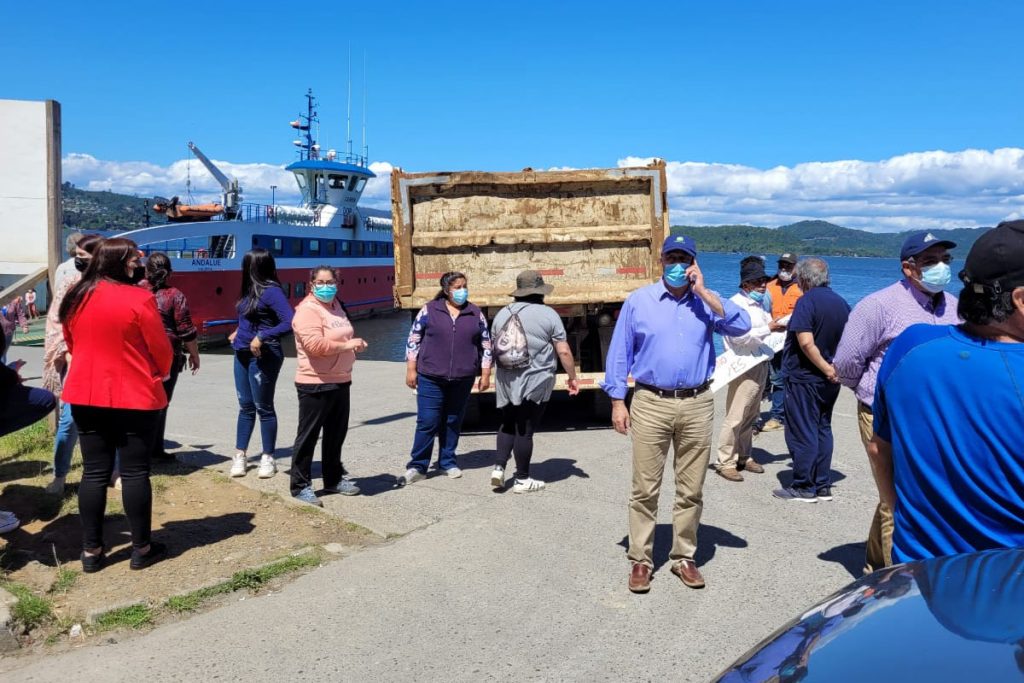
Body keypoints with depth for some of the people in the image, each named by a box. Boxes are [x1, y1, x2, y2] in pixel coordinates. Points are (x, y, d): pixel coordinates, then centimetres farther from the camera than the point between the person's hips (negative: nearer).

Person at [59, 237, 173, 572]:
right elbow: (160, 348, -8)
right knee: (135, 472, 3)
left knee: (94, 472, 10)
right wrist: (161, 374, 12)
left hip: (85, 395, 6)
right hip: (134, 396, -5)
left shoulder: (76, 298, 5)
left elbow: (71, 344, 16)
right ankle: (141, 548, 11)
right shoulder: (139, 299, -14)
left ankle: (91, 550, 15)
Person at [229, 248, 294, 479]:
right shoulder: (251, 290, 8)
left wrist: (261, 337, -25)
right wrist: (239, 333, 10)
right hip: (243, 354, 8)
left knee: (264, 407, 3)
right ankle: (240, 455, 21)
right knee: (245, 406, 13)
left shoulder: (271, 291, -17)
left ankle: (268, 459, 15)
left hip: (263, 357, -8)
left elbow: (289, 322, -25)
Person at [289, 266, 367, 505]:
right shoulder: (307, 310, -15)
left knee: (336, 434, 17)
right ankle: (300, 486, 9)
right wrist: (347, 345, -21)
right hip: (315, 385, -9)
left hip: (341, 381, 9)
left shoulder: (336, 305, 13)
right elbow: (315, 344, -27)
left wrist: (354, 343, 7)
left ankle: (334, 479, 30)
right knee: (308, 436, 0)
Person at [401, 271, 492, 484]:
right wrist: (411, 369, -2)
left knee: (453, 422, 11)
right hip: (430, 377, -2)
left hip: (462, 379, 2)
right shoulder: (429, 310, -1)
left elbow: (486, 345, 9)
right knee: (427, 422, -2)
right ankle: (417, 466, 8)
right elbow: (413, 339, 1)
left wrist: (485, 374, 5)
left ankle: (448, 462, 25)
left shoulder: (476, 314, 5)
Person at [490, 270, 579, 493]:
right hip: (535, 382, -4)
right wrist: (572, 377, 3)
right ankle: (522, 480, 12)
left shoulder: (502, 314, 8)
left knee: (508, 425, 20)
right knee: (525, 430, 3)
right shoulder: (548, 314, -7)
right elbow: (564, 351, -8)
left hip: (506, 381, 4)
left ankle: (499, 467, 8)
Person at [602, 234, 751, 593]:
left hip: (697, 405, 2)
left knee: (691, 490, 9)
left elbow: (741, 325, -9)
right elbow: (619, 353, 4)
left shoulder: (707, 302, 8)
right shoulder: (638, 301, 4)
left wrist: (703, 293, -9)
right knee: (645, 489, 2)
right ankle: (640, 560, 12)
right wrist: (617, 401, -2)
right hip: (651, 404, -1)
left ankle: (684, 557, 23)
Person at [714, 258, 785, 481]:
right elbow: (739, 336, -22)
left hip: (760, 366, 9)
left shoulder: (760, 304, 17)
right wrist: (768, 329, -19)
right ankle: (725, 462, -1)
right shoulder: (735, 304, -11)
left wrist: (779, 327, 7)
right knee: (735, 417, -8)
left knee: (750, 417, 14)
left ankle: (744, 457, 24)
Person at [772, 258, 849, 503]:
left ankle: (804, 487, 6)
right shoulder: (842, 303, 7)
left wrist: (826, 369, -19)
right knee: (823, 430, 14)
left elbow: (806, 342, -26)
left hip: (804, 377, -8)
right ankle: (823, 486, 20)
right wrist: (833, 368, 14)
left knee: (802, 432, 0)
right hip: (829, 381, 8)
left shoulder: (807, 301, -16)